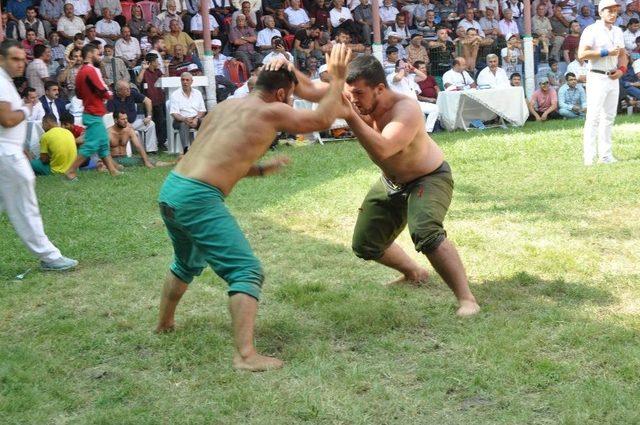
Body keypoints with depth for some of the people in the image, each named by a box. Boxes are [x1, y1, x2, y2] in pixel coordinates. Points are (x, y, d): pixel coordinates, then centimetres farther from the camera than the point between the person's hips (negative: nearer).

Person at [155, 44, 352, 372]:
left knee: (187, 264, 32)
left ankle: (164, 323, 50)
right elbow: (322, 119, 4)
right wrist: (337, 78, 13)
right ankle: (245, 355, -18)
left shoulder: (225, 107, 18)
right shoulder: (269, 112, -4)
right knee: (247, 272, -7)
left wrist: (260, 169, 27)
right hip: (198, 199, -9)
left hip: (170, 188, 9)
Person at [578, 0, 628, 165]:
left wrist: (622, 69, 2)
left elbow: (623, 54, 21)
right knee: (593, 117, -10)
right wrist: (606, 52, -18)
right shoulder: (591, 30, -8)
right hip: (597, 78, -7)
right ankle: (589, 156, -9)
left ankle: (605, 155, 14)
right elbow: (582, 54, -18)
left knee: (609, 117, 9)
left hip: (614, 78, 7)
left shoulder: (617, 31, 15)